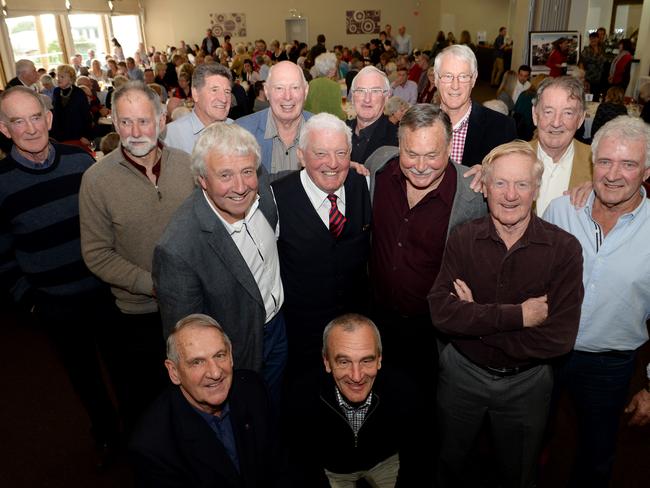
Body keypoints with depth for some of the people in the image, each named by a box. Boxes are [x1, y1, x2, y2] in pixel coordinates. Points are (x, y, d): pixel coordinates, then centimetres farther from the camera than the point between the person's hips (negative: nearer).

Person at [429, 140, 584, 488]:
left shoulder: (564, 248, -16)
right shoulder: (463, 240, -13)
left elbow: (559, 339, -22)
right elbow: (440, 312, -24)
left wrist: (475, 320, -22)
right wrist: (517, 315, -29)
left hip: (526, 383, 0)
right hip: (462, 374, 1)